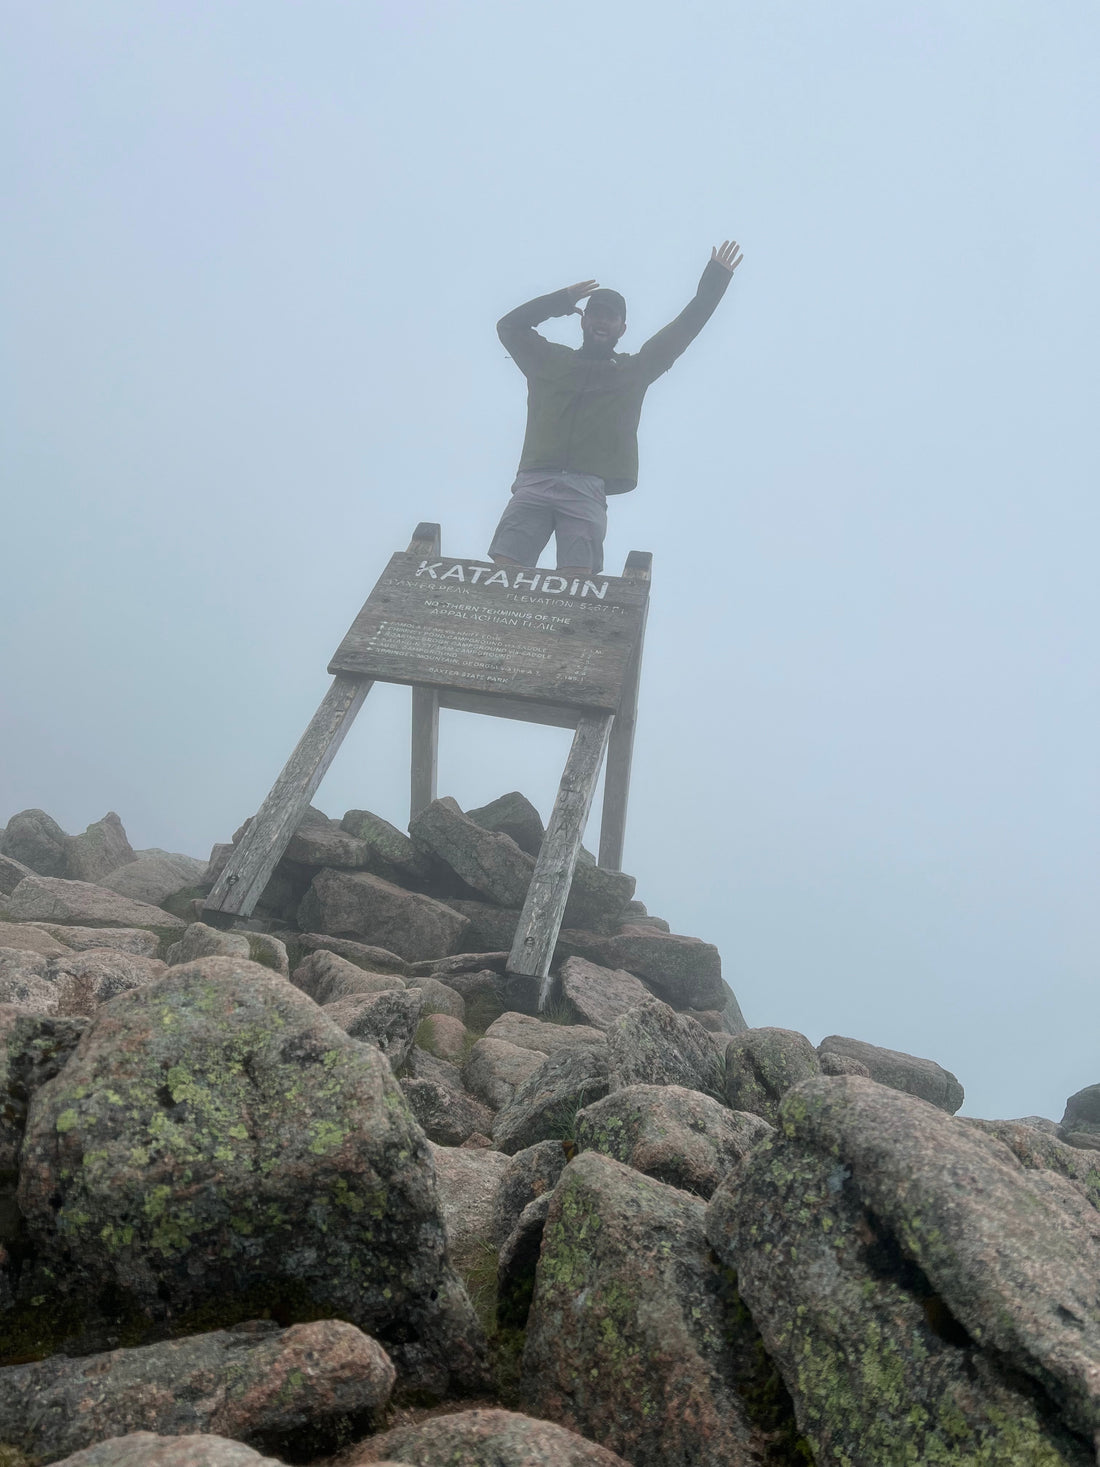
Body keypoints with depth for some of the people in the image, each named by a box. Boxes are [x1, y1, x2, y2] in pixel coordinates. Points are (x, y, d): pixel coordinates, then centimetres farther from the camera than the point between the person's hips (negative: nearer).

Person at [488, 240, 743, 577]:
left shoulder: (634, 370, 26)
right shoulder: (550, 360, 27)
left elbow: (684, 329, 27)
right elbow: (509, 326, 24)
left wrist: (715, 279, 25)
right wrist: (561, 301, 20)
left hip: (588, 489, 0)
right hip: (535, 482, 1)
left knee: (576, 577, -20)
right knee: (503, 570, -18)